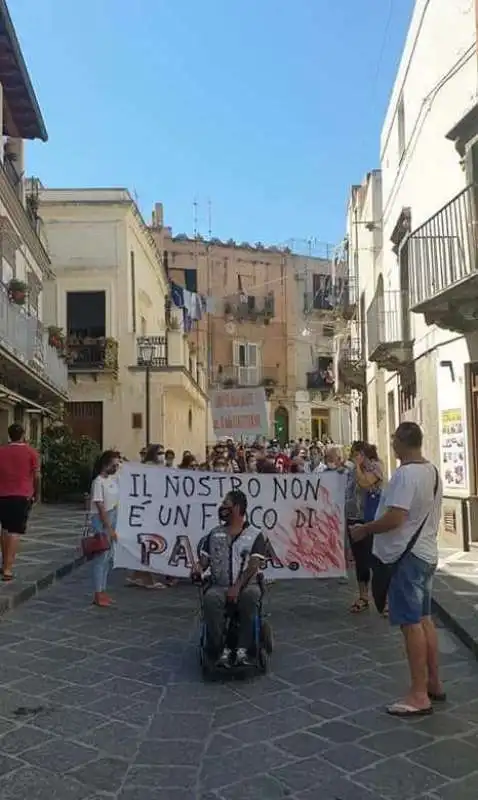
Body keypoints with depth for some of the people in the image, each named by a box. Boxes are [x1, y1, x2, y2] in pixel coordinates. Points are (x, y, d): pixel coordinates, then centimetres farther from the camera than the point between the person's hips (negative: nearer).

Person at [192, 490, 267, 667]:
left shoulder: (255, 535, 3)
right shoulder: (214, 534, 16)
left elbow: (253, 565, -8)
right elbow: (205, 559, 13)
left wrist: (237, 586, -21)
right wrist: (199, 567, -12)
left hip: (247, 585, -2)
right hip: (220, 585, 2)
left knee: (251, 595, -38)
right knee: (210, 598, -33)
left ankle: (242, 649, -32)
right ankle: (223, 649, -27)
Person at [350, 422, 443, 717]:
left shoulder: (406, 474, -21)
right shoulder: (433, 471, 10)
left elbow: (395, 518, -26)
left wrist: (364, 529, -13)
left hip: (407, 556, -10)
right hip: (427, 552, 10)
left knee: (411, 623, -4)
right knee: (424, 619, 17)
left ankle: (419, 695, 2)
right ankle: (434, 683, 27)